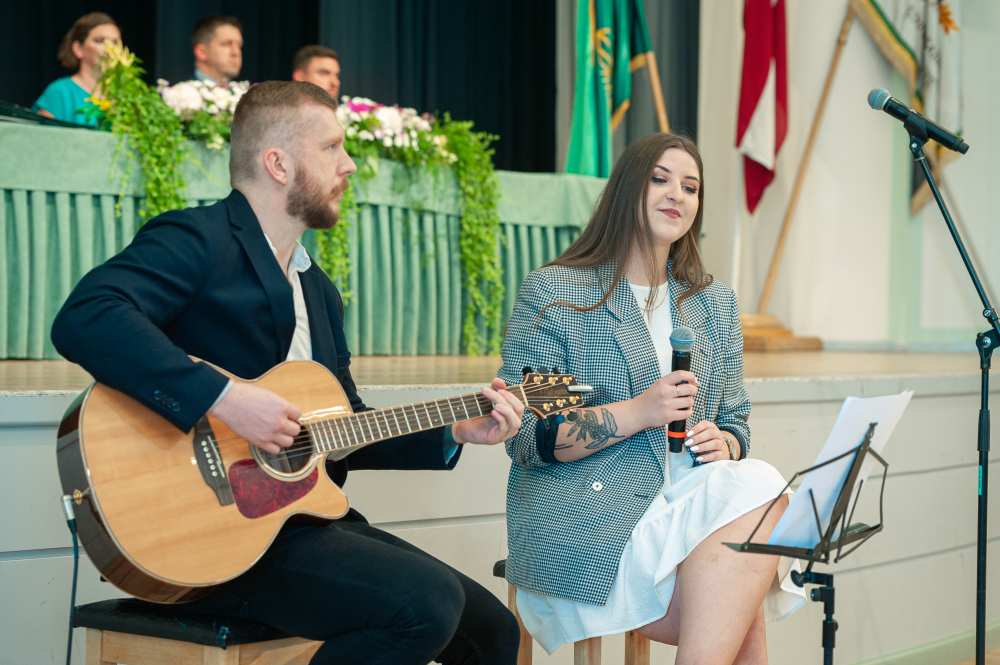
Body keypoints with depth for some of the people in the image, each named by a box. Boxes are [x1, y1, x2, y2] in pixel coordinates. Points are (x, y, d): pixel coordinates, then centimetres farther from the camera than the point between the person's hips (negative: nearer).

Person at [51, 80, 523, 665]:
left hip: (307, 520, 9)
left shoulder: (319, 289, 20)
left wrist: (457, 433, 12)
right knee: (429, 601, -24)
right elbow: (84, 320, -27)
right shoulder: (197, 239, -9)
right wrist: (225, 397, -30)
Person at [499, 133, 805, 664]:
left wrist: (721, 444, -4)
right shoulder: (551, 292, 1)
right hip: (580, 509, -6)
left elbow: (735, 422, 22)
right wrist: (634, 414, -17)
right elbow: (523, 439, -6)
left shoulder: (714, 303, 19)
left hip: (689, 496, 6)